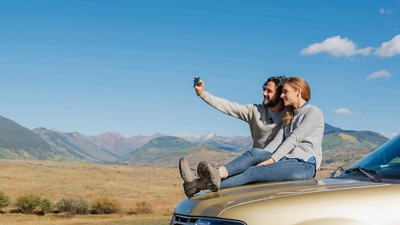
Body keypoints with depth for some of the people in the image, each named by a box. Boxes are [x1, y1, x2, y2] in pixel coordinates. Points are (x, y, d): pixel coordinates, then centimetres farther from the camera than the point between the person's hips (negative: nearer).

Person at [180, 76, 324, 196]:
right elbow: (277, 141, 11)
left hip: (305, 165, -7)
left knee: (255, 172, -27)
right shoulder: (289, 116, 25)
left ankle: (201, 185, -44)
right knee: (255, 153, -22)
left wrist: (272, 159, -22)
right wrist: (261, 157, -6)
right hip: (287, 160, 7)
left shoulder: (314, 113, 0)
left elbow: (294, 139, -13)